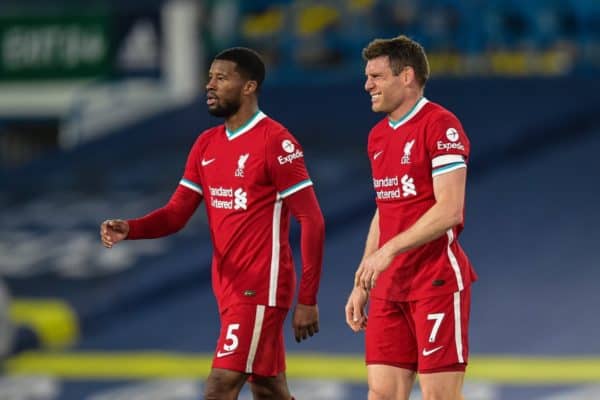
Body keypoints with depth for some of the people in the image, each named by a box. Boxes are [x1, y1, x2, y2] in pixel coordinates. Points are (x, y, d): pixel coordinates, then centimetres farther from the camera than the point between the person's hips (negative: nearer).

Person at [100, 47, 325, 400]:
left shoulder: (276, 142, -12)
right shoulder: (207, 145, 11)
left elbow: (312, 221, -12)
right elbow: (176, 214, 9)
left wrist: (307, 300, -15)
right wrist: (129, 229, -12)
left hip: (260, 291, -8)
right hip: (230, 290, 8)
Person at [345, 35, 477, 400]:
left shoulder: (440, 125, -11)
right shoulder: (379, 136, 15)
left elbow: (449, 209, -19)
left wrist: (389, 250, -23)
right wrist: (361, 285, 18)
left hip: (437, 282, -8)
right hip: (389, 287, 8)